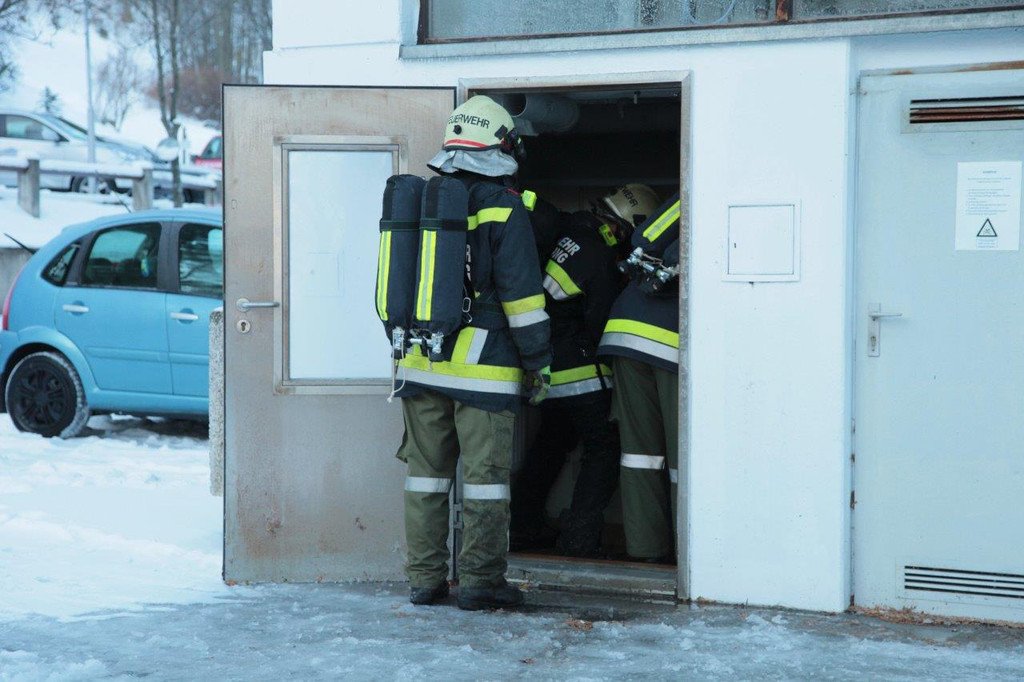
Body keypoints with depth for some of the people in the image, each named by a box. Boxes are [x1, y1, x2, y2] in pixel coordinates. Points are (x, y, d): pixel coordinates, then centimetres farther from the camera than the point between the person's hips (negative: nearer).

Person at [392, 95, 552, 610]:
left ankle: (424, 578, 14)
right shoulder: (503, 207, -7)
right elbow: (521, 293, -11)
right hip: (480, 365, -5)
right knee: (484, 473, 1)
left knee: (426, 471, 11)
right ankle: (480, 581, 3)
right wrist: (538, 361, -4)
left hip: (420, 364, 5)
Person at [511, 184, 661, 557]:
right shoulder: (603, 261, -18)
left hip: (544, 368, 9)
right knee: (603, 450, 2)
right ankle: (580, 536, -5)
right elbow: (601, 326, -14)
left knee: (550, 443, 24)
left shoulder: (568, 230, 4)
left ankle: (524, 526, 29)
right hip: (581, 373, -9)